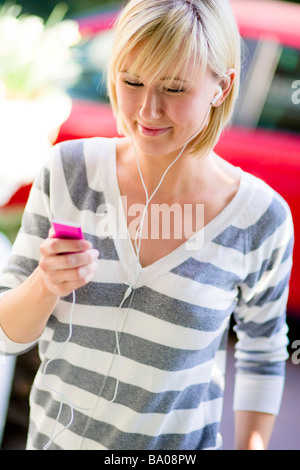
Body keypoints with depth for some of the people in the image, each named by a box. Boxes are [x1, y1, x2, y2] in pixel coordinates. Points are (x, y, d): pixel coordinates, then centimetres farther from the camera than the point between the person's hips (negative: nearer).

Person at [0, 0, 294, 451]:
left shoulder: (261, 219, -17)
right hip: (54, 435, 2)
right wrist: (48, 284, -27)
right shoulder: (69, 171, -14)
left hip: (176, 444, -1)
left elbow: (263, 352, 0)